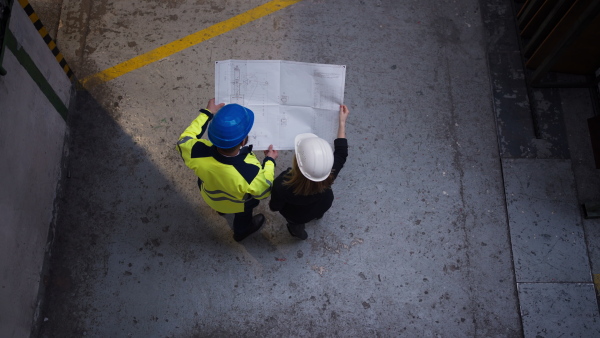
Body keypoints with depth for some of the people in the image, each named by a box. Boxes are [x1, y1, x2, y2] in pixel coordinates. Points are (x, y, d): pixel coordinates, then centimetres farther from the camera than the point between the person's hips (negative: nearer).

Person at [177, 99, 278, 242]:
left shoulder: (198, 153, -41)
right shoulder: (250, 174, -47)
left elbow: (184, 140, -15)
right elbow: (264, 191, -23)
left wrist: (206, 113, -8)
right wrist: (270, 161, -9)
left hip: (210, 195, 2)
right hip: (239, 204, -2)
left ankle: (221, 208, 72)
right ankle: (242, 230, 66)